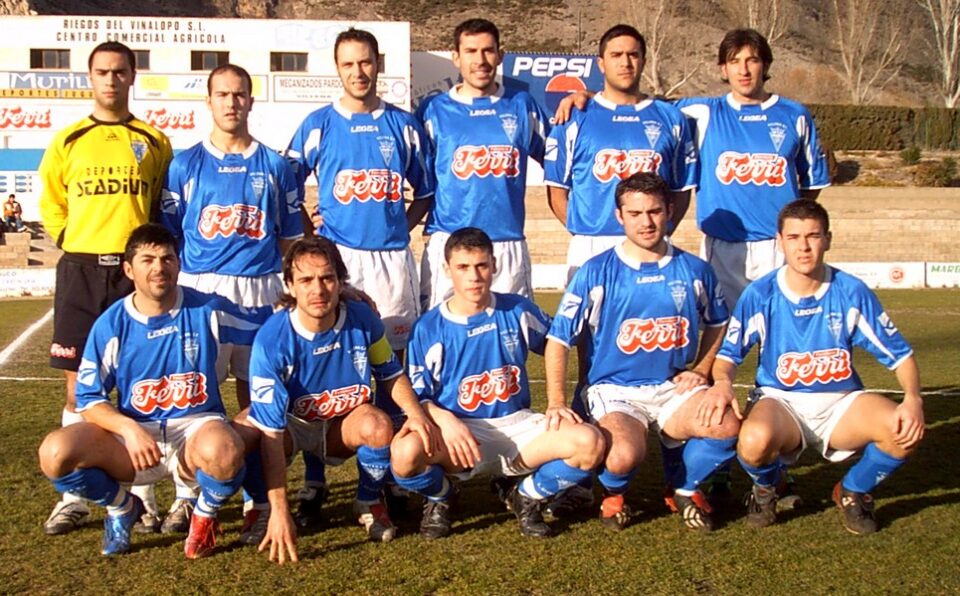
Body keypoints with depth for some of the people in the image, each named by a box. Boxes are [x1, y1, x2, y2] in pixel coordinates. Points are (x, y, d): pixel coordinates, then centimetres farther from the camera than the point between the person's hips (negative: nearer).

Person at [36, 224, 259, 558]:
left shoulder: (207, 311, -3)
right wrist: (128, 429, -18)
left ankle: (205, 515, 0)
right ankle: (122, 507, 9)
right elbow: (88, 398, -3)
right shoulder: (112, 324, -3)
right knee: (55, 453, -25)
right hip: (133, 433, 2)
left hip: (196, 427, -1)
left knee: (224, 451, -39)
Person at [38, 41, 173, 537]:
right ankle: (74, 497, 7)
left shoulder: (154, 143, 8)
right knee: (80, 386, 1)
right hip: (81, 270, 1)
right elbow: (51, 206, 15)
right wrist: (77, 245, 4)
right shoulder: (67, 141, 9)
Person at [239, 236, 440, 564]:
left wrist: (415, 412, -21)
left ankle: (369, 503, -1)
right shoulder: (272, 339, -28)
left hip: (346, 423, 2)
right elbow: (270, 430, -30)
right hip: (290, 424, -2)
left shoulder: (362, 319, -18)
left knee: (378, 425, -33)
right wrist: (279, 509, -35)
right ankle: (263, 510, -2)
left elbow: (391, 375, 1)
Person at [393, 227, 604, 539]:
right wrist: (445, 420, -24)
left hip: (518, 424, 2)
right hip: (457, 431, -2)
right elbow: (417, 396, -4)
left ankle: (527, 497, 6)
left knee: (589, 443, -25)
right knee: (405, 452, -35)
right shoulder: (429, 328, -4)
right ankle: (440, 498, 4)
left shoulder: (518, 311, 2)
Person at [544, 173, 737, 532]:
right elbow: (558, 340, -6)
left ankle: (685, 488, 7)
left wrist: (701, 370, 7)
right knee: (625, 456, -33)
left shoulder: (694, 271, 5)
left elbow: (717, 325, 23)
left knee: (727, 425, -26)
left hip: (673, 389, 3)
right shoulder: (597, 273, -5)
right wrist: (557, 403, -14)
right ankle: (613, 492, 8)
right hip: (613, 391, -3)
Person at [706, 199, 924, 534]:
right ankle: (764, 489, 4)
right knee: (755, 440, -37)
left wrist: (913, 398, -21)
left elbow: (899, 354, -2)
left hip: (841, 402, 2)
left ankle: (854, 492, 6)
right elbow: (729, 354, -2)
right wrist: (723, 381, -26)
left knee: (906, 430, -27)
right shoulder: (760, 295, -7)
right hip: (780, 400, -2)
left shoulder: (851, 292, -5)